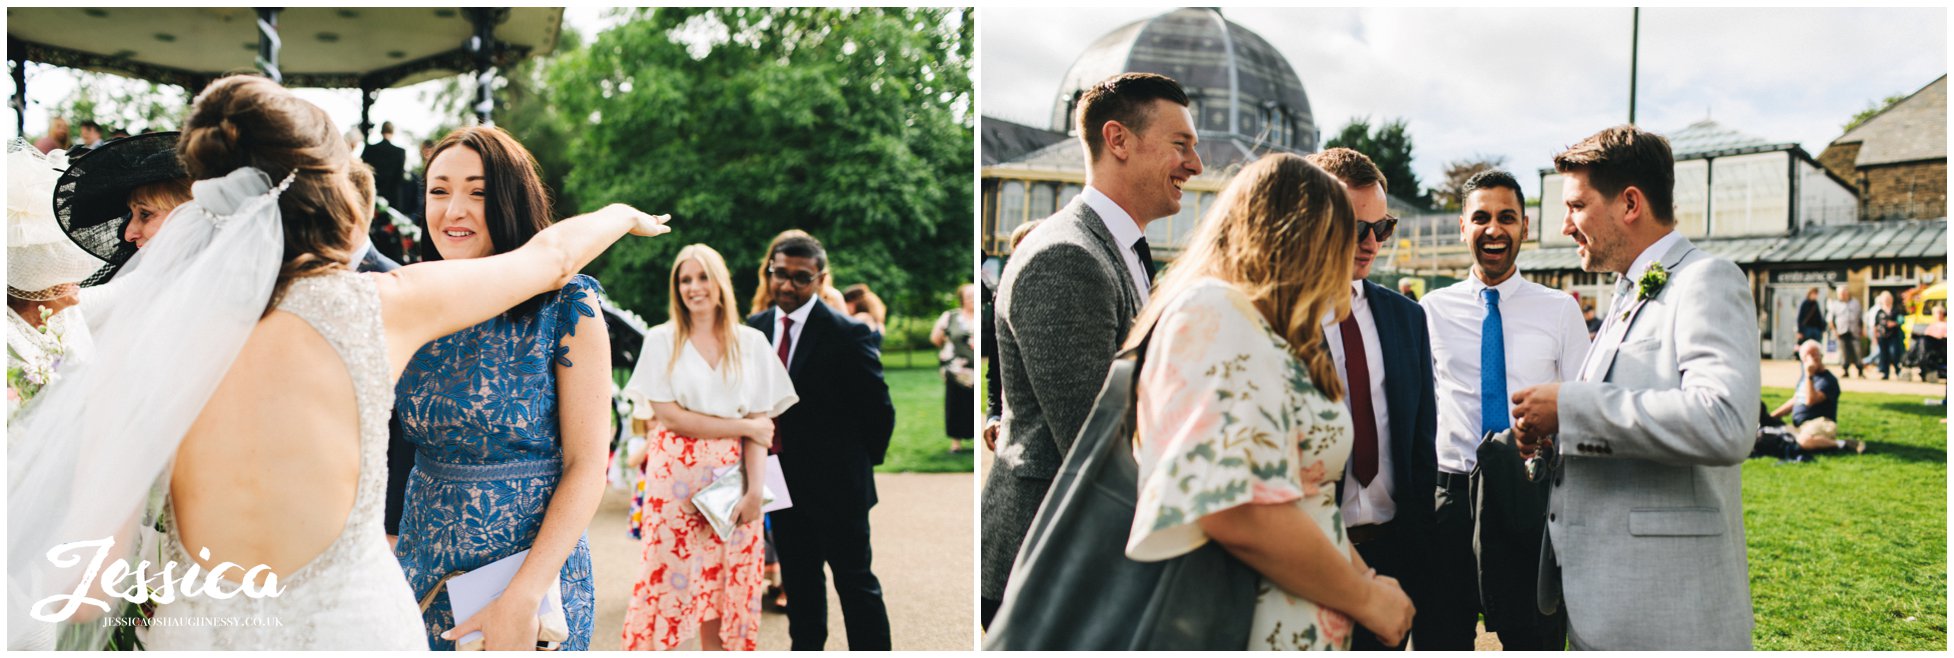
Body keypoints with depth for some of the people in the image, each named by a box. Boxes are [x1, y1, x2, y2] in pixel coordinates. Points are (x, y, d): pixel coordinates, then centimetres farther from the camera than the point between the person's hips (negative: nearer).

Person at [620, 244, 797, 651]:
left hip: (730, 477, 1)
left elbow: (760, 424, 1)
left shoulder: (751, 342, 5)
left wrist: (755, 489, -10)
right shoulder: (661, 340, 2)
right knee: (672, 576, -1)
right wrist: (742, 426, -8)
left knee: (722, 586, 4)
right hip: (676, 475, -1)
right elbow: (668, 415, -6)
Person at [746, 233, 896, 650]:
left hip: (836, 483, -5)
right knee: (799, 582, 18)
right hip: (781, 481, 6)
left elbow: (878, 408, -8)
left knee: (855, 581, 5)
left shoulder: (847, 334, -14)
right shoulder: (754, 328, 4)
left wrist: (863, 461, 0)